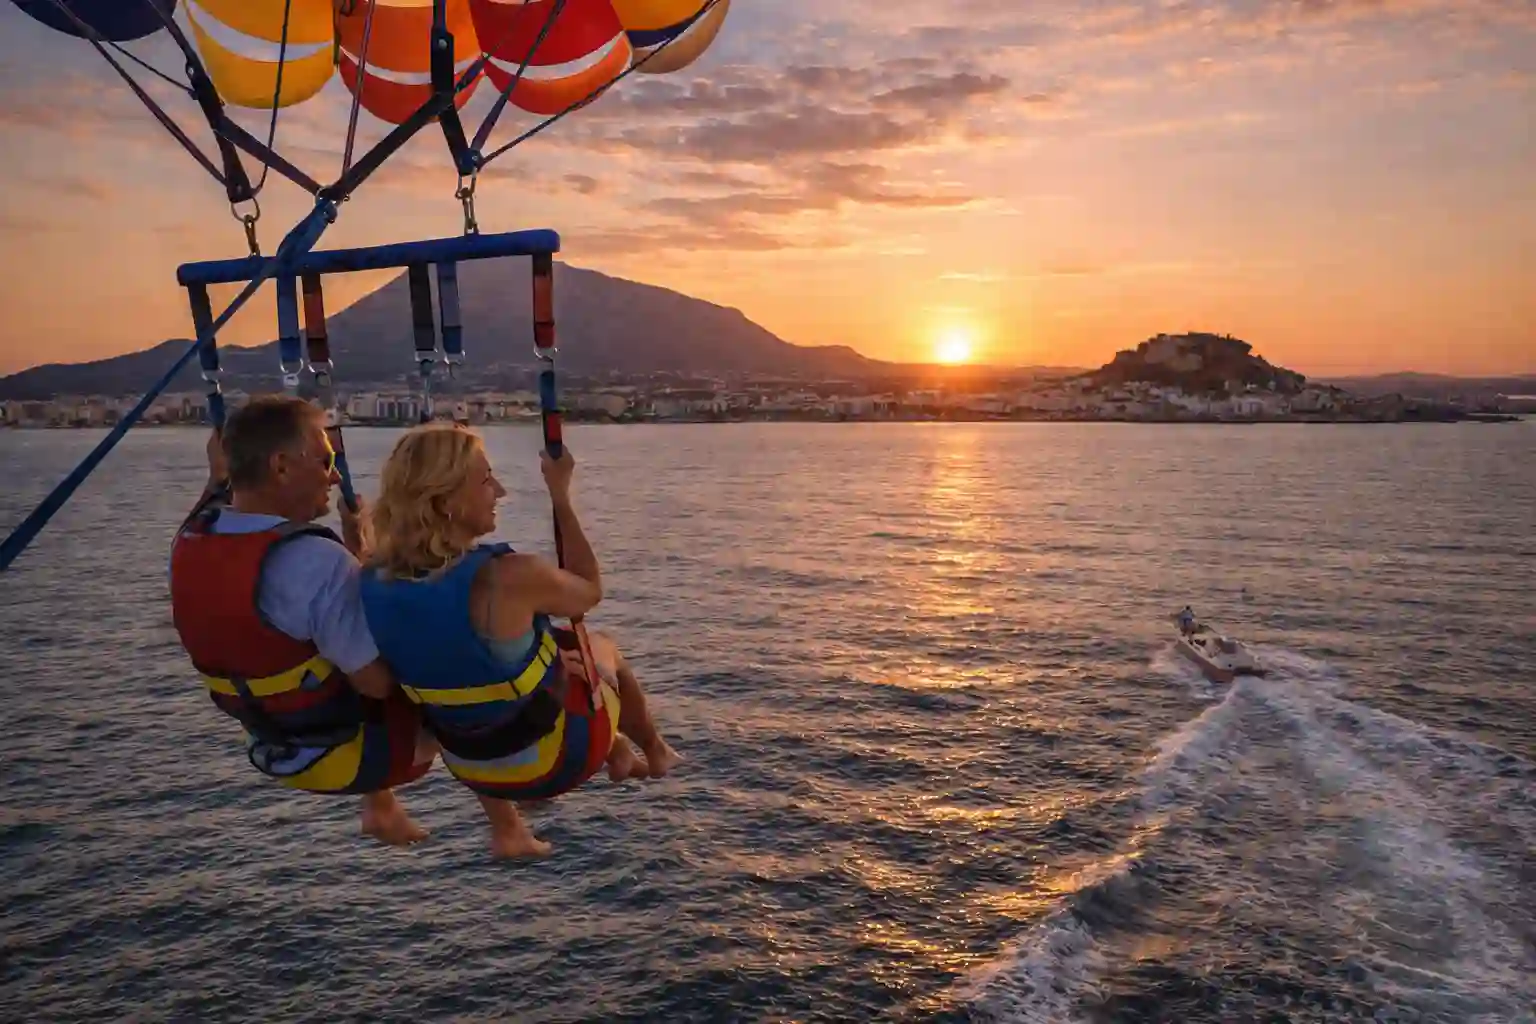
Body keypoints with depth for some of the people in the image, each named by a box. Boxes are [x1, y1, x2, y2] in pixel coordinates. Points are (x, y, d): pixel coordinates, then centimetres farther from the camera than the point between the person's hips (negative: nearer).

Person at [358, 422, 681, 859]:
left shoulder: (374, 583, -14)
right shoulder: (509, 578, -34)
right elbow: (589, 591, -11)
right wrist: (561, 496, -7)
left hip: (470, 767, 5)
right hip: (555, 758, -4)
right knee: (603, 647, 25)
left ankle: (507, 830, 41)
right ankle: (654, 752, 52)